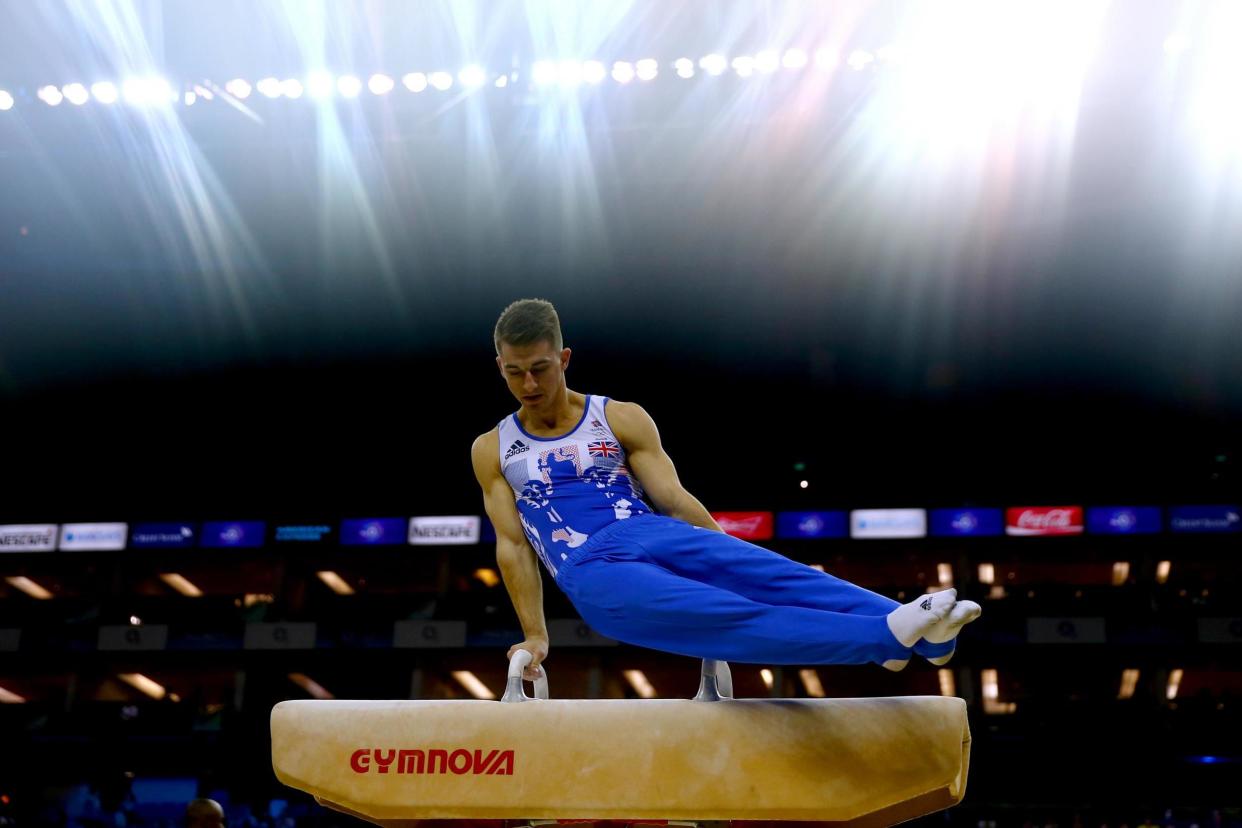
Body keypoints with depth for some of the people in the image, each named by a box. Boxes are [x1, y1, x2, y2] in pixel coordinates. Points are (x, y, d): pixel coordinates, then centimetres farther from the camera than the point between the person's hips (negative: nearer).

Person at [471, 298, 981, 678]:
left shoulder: (622, 419, 13)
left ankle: (922, 634, -40)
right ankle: (883, 637, -45)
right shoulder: (491, 451, 13)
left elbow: (674, 498, 7)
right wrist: (535, 635, 4)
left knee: (770, 572, -26)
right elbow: (512, 545, 10)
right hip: (592, 573, -3)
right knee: (724, 615, -29)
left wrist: (732, 566, -2)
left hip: (650, 533, 3)